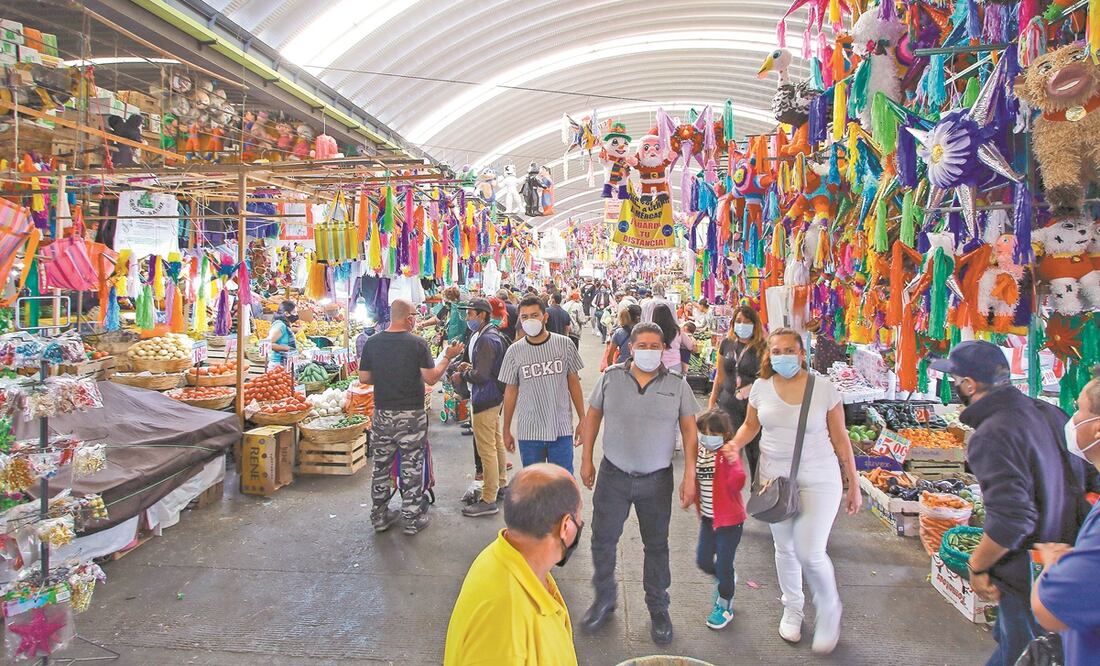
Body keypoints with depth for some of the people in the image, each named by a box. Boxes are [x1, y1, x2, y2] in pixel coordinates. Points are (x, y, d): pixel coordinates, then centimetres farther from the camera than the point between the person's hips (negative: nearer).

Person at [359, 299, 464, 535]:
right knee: (412, 467, 7)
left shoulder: (372, 342, -1)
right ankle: (412, 519, 15)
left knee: (381, 466, 14)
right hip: (411, 416, -3)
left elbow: (364, 378, 1)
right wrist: (448, 357, 1)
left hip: (382, 414, 4)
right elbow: (431, 378, -12)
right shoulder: (418, 343, -12)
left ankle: (380, 516, 24)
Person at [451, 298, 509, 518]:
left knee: (486, 449, -4)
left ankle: (488, 500, 3)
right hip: (495, 396, 11)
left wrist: (462, 376, -10)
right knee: (497, 442, 22)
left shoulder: (485, 340, -21)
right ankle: (501, 484, 36)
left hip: (485, 399, -11)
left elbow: (481, 375, -25)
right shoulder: (493, 334, 10)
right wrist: (470, 367, 7)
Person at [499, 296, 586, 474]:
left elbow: (573, 382, 6)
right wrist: (506, 430, 8)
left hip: (562, 430, 0)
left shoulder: (564, 344, -3)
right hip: (528, 432, 1)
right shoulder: (514, 351, -2)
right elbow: (510, 391, 6)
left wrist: (582, 419, 5)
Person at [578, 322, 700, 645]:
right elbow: (593, 416, 6)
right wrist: (586, 459, 5)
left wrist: (690, 476, -5)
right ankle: (604, 598, 32)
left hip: (657, 479, 0)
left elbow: (689, 429, -1)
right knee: (602, 540, 8)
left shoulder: (677, 385, -4)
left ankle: (658, 609, 31)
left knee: (656, 545, 12)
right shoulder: (610, 377, -3)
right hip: (613, 475, 1)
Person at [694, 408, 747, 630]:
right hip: (708, 518, 6)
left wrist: (733, 463, -53)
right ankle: (726, 580, 45)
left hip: (729, 520, -6)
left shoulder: (727, 456, -20)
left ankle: (724, 606, 28)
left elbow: (737, 483, -37)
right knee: (703, 561, 13)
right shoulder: (699, 454, -1)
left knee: (723, 565, 6)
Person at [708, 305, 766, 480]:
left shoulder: (762, 348, -5)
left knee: (755, 452, 5)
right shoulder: (726, 344, 6)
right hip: (728, 405, 3)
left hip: (754, 406, -3)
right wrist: (712, 402, 14)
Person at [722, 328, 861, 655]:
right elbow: (751, 424, 12)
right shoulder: (761, 387, -2)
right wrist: (736, 443, -9)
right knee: (785, 548, 16)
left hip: (818, 481, -3)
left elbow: (840, 438, -4)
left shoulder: (824, 389, -10)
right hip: (774, 479, 4)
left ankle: (829, 610, 22)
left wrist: (853, 485, -1)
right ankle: (792, 608, 39)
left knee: (810, 553, -8)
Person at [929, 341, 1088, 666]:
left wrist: (977, 566, -14)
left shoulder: (992, 436, -26)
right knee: (1008, 639, 26)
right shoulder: (1048, 412, 1)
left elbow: (1010, 519, -30)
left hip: (1027, 576, -8)